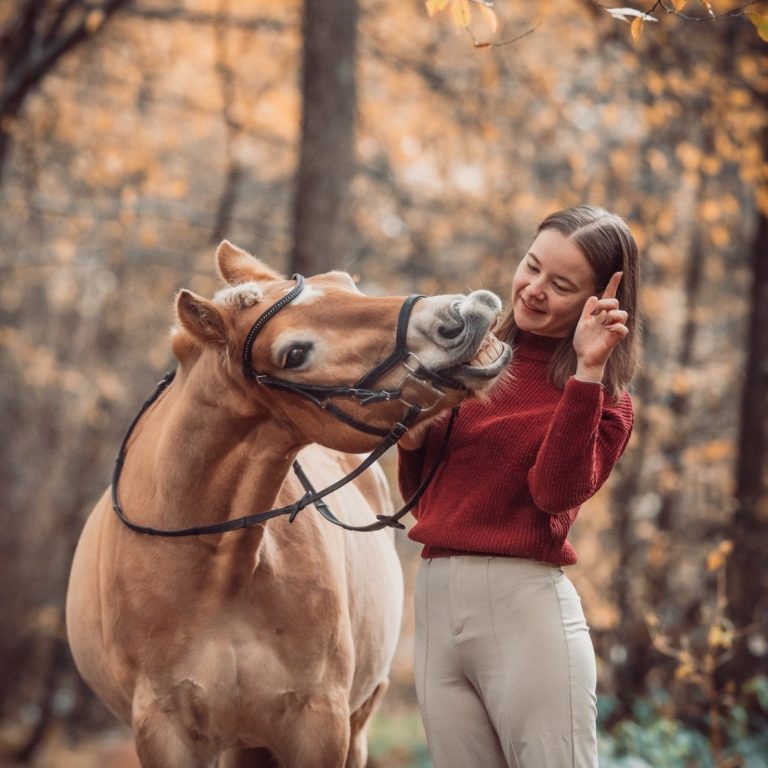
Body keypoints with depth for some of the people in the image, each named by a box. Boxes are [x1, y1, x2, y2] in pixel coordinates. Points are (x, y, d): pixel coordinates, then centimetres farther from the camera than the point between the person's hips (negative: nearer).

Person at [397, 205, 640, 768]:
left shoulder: (604, 398, 1)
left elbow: (555, 492, -19)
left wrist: (586, 372, -19)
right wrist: (412, 440, -2)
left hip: (524, 604, -4)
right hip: (435, 600, 5)